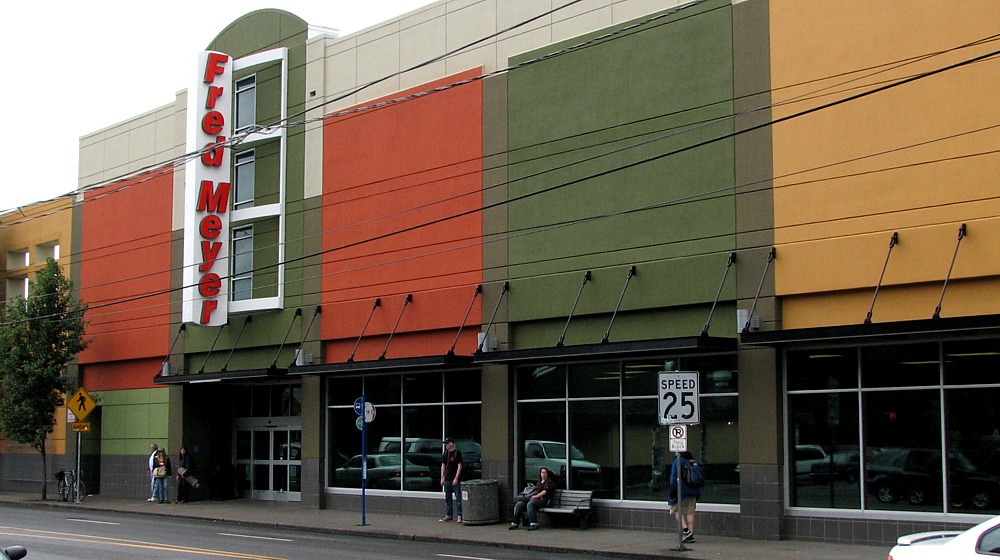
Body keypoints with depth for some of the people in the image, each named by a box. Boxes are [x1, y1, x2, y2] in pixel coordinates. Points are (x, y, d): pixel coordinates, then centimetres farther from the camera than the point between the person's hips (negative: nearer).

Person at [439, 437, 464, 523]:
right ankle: (448, 515, 16)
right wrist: (442, 478, 9)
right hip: (447, 479, 6)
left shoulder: (457, 453, -7)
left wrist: (456, 478, -15)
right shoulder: (445, 453, 11)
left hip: (456, 480, -6)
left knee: (458, 498, -5)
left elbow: (460, 466, -11)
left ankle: (459, 516, -2)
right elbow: (443, 465, 16)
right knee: (447, 498, 10)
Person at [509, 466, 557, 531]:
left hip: (542, 500, -8)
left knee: (530, 504, -39)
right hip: (532, 498, 8)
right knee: (518, 504, -15)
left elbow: (545, 491, -8)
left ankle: (534, 524, -45)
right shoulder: (539, 482, 32)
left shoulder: (549, 482, 8)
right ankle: (515, 523, -16)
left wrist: (536, 496, -18)